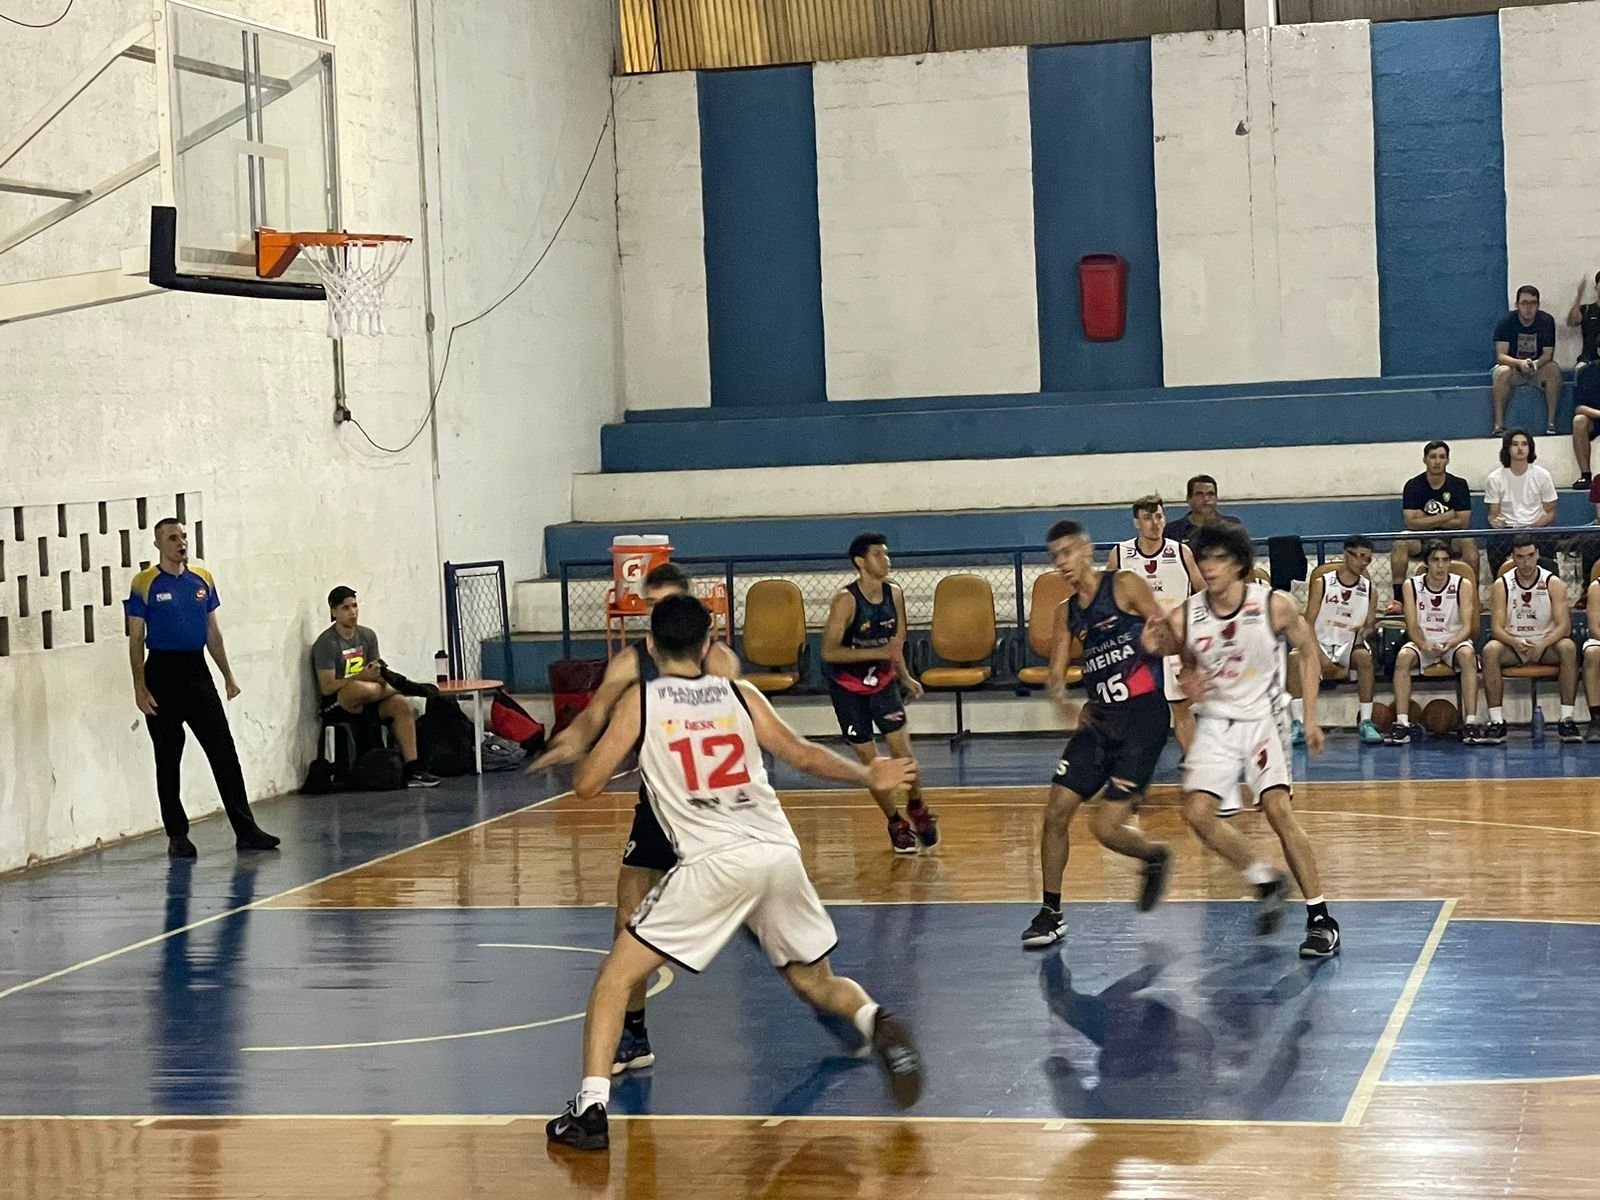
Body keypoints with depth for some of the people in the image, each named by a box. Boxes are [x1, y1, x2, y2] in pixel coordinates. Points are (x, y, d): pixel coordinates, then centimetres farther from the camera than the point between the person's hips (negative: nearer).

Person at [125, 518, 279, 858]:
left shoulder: (202, 580, 9)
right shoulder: (145, 584, -4)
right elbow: (136, 639, -4)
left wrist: (228, 676, 14)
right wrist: (139, 687, -10)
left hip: (197, 671, 4)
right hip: (162, 673, -4)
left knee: (224, 752, -1)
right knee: (168, 759, 3)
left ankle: (245, 830, 0)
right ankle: (177, 835, 12)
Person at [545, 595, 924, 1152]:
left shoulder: (640, 700, 7)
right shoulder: (739, 695, 15)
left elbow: (586, 785, 7)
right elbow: (805, 756, 23)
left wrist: (579, 756, 30)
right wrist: (868, 776, 39)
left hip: (714, 864, -4)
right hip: (779, 852, 4)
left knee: (616, 976, 8)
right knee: (817, 984, 23)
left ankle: (590, 1110, -5)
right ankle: (877, 1022, -8)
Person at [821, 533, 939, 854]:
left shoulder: (894, 594, -6)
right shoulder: (846, 600, -23)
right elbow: (829, 652, -27)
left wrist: (905, 676, 1)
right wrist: (878, 653, -33)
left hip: (882, 678, 4)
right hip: (847, 684, -4)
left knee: (901, 748, -7)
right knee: (869, 759, 0)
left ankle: (916, 807, 18)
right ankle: (897, 824, 16)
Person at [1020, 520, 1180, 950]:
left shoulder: (1126, 586, -6)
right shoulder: (1068, 612, 13)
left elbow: (1172, 641, -9)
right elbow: (1056, 676, 13)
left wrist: (1155, 644, -33)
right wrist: (1064, 704, -9)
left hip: (1143, 715, -6)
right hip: (1099, 717, 6)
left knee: (1107, 827, -11)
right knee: (1055, 811, 0)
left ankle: (1155, 857, 21)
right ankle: (1050, 914, 13)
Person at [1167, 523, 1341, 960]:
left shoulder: (1275, 605, -15)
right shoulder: (1185, 617, -9)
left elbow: (1308, 652, 1)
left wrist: (1310, 718, -2)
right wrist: (1190, 682, -14)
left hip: (1263, 718, -3)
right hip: (1215, 723, 3)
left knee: (1278, 809, -18)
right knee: (1196, 811, -10)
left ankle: (1321, 918, -9)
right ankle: (1266, 881, 13)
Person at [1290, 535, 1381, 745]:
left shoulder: (1368, 588, 6)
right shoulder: (1322, 583, -2)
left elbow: (1370, 624, 11)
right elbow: (1308, 623, -6)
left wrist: (1368, 629, -16)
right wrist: (1320, 656, -19)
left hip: (1350, 646, 1)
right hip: (1321, 644, -1)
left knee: (1364, 656, -34)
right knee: (1295, 657, -32)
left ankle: (1366, 722, -26)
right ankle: (1298, 725, -28)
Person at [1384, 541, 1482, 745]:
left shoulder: (1463, 585, -6)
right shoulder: (1412, 585, -3)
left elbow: (1467, 627, -12)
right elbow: (1412, 626, -7)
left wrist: (1449, 644, -33)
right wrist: (1425, 646, -29)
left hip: (1455, 641, -1)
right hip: (1423, 643, 1)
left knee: (1467, 654, -34)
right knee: (1403, 657, -30)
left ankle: (1471, 723, -36)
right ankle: (1402, 724, -32)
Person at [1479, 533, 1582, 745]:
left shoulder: (1553, 583, -7)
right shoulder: (1501, 585, -5)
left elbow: (1564, 626, -14)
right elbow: (1497, 628, -10)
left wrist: (1542, 644, -33)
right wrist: (1515, 642, -32)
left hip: (1546, 644, 0)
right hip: (1512, 644, 0)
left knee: (1568, 648, -32)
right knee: (1490, 650, -31)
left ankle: (1567, 719, -29)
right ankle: (1497, 721, -30)